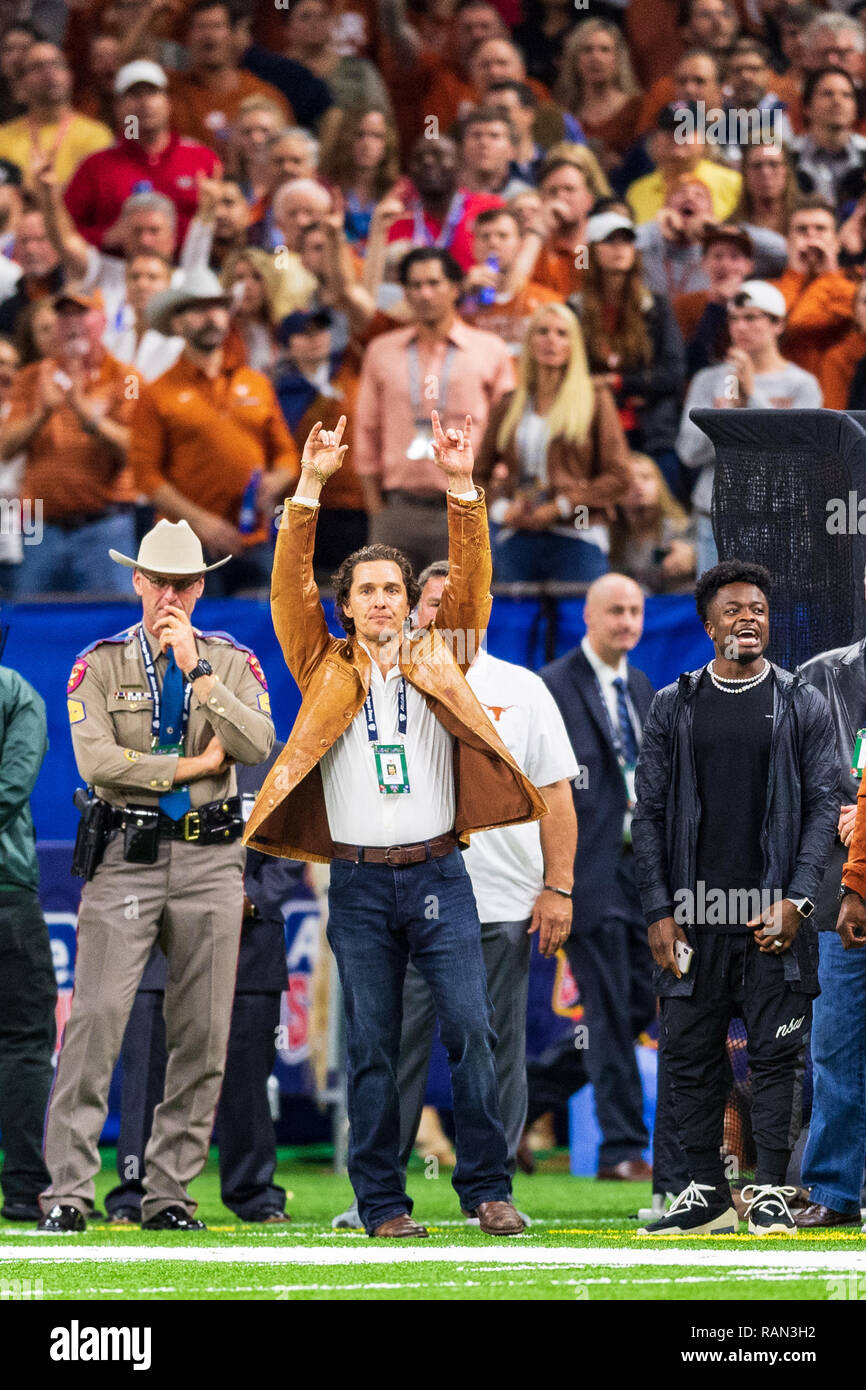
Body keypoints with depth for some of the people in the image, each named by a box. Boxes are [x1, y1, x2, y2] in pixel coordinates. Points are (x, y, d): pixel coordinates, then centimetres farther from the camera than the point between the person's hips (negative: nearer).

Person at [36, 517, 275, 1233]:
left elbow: (257, 745, -8)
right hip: (126, 855, -2)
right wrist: (193, 766, -7)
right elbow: (96, 759, -9)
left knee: (203, 1034, 1)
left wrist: (195, 668, -12)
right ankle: (68, 1192, -12)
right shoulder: (100, 664, 5)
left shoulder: (233, 662, 9)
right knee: (96, 1018, -11)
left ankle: (170, 1193, 7)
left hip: (210, 859, 2)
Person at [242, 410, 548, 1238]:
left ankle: (486, 1188, -2)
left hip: (437, 874, 0)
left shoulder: (438, 661, 11)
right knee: (371, 1045, 2)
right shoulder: (325, 671, 8)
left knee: (470, 1028, -8)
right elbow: (289, 588, -1)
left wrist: (461, 487, -8)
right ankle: (381, 1202, 7)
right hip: (359, 882, 0)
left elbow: (470, 584, 2)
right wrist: (309, 490, -10)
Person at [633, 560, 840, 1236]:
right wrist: (659, 909, -1)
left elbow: (824, 806, 1)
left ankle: (770, 1193, 1)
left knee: (776, 1053, -4)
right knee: (691, 1055, 3)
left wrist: (795, 900, -10)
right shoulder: (673, 706, 9)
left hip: (774, 915, -2)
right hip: (693, 913, 2)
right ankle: (707, 1195, 9)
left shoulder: (803, 705, 5)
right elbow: (650, 812, 8)